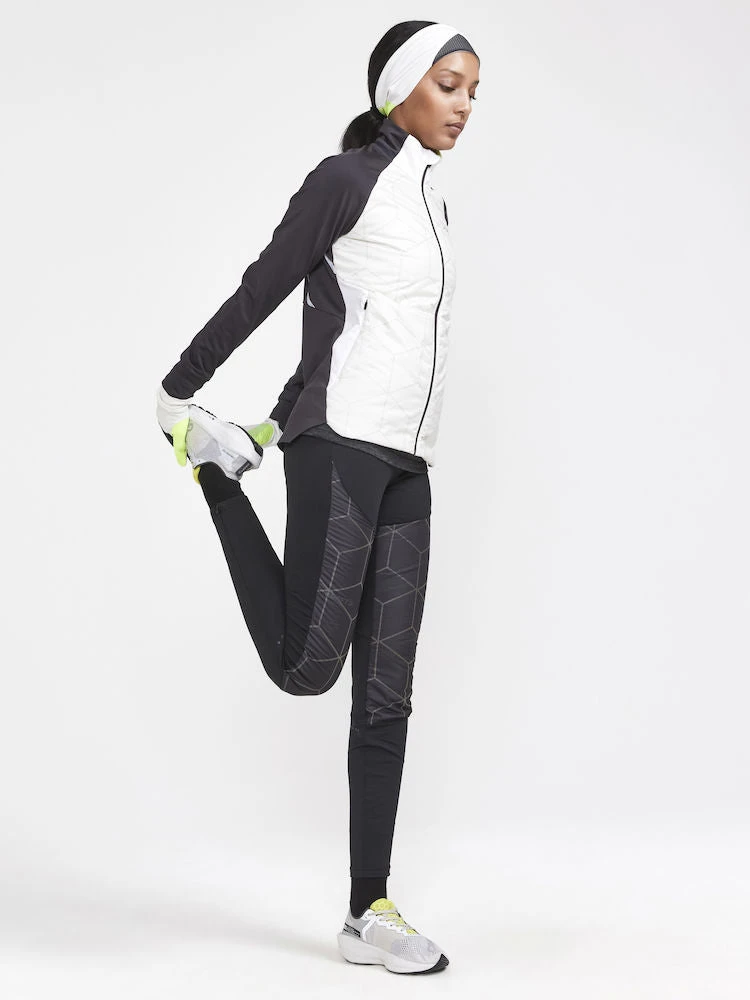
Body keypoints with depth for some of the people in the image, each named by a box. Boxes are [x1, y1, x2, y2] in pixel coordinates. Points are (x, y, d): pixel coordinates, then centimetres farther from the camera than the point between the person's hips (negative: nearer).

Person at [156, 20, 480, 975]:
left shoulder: (430, 202, 22)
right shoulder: (347, 179, -2)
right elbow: (260, 291, -1)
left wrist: (284, 416, 25)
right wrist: (177, 392, 0)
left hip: (404, 464, 7)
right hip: (342, 443, -7)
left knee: (385, 696, 3)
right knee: (306, 663, -12)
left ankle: (369, 912, 6)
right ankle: (214, 464, 9)